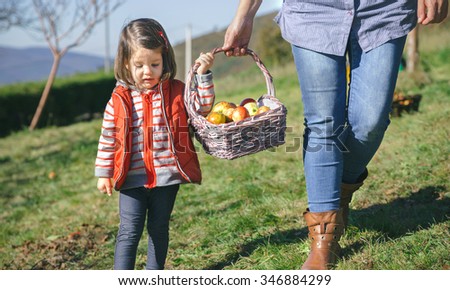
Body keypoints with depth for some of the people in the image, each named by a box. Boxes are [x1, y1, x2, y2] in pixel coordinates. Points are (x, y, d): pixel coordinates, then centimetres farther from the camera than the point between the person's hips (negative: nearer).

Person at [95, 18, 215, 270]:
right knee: (130, 231, -3)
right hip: (132, 179, -1)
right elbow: (108, 138, 2)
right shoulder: (120, 100, -3)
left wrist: (203, 74, -15)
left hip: (167, 176, 2)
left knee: (159, 228, 16)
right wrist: (104, 173, 3)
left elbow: (204, 106, -6)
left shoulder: (176, 92, 0)